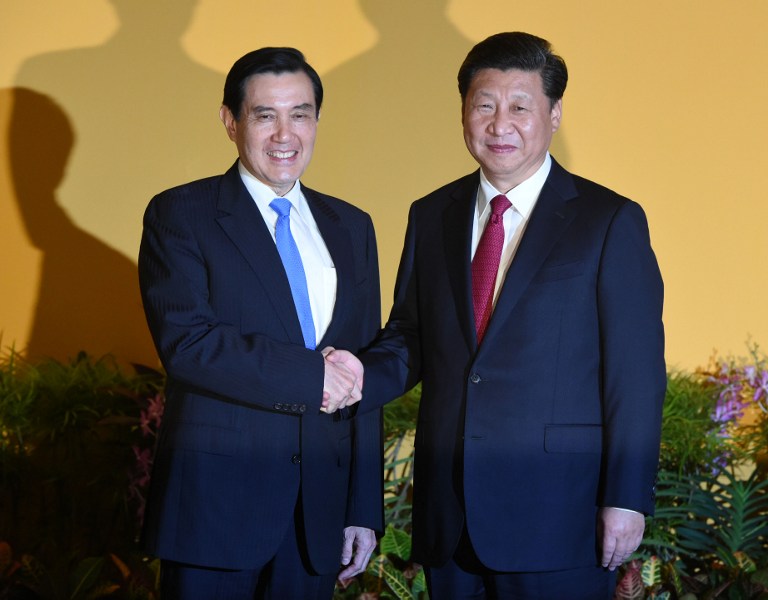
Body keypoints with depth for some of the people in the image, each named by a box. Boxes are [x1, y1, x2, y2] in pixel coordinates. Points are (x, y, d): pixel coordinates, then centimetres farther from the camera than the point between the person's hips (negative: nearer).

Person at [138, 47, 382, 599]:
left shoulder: (351, 227, 13)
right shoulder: (180, 215, -2)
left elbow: (364, 380, 11)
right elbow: (186, 343, -16)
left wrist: (365, 509, 8)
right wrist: (311, 375, -17)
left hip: (320, 508, 4)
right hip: (217, 501, -4)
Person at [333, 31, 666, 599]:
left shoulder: (610, 221, -4)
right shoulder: (432, 217, 11)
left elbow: (637, 375, -6)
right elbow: (410, 339, 13)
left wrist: (627, 500, -10)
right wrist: (361, 378, -8)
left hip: (555, 515, -4)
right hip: (448, 514, 4)